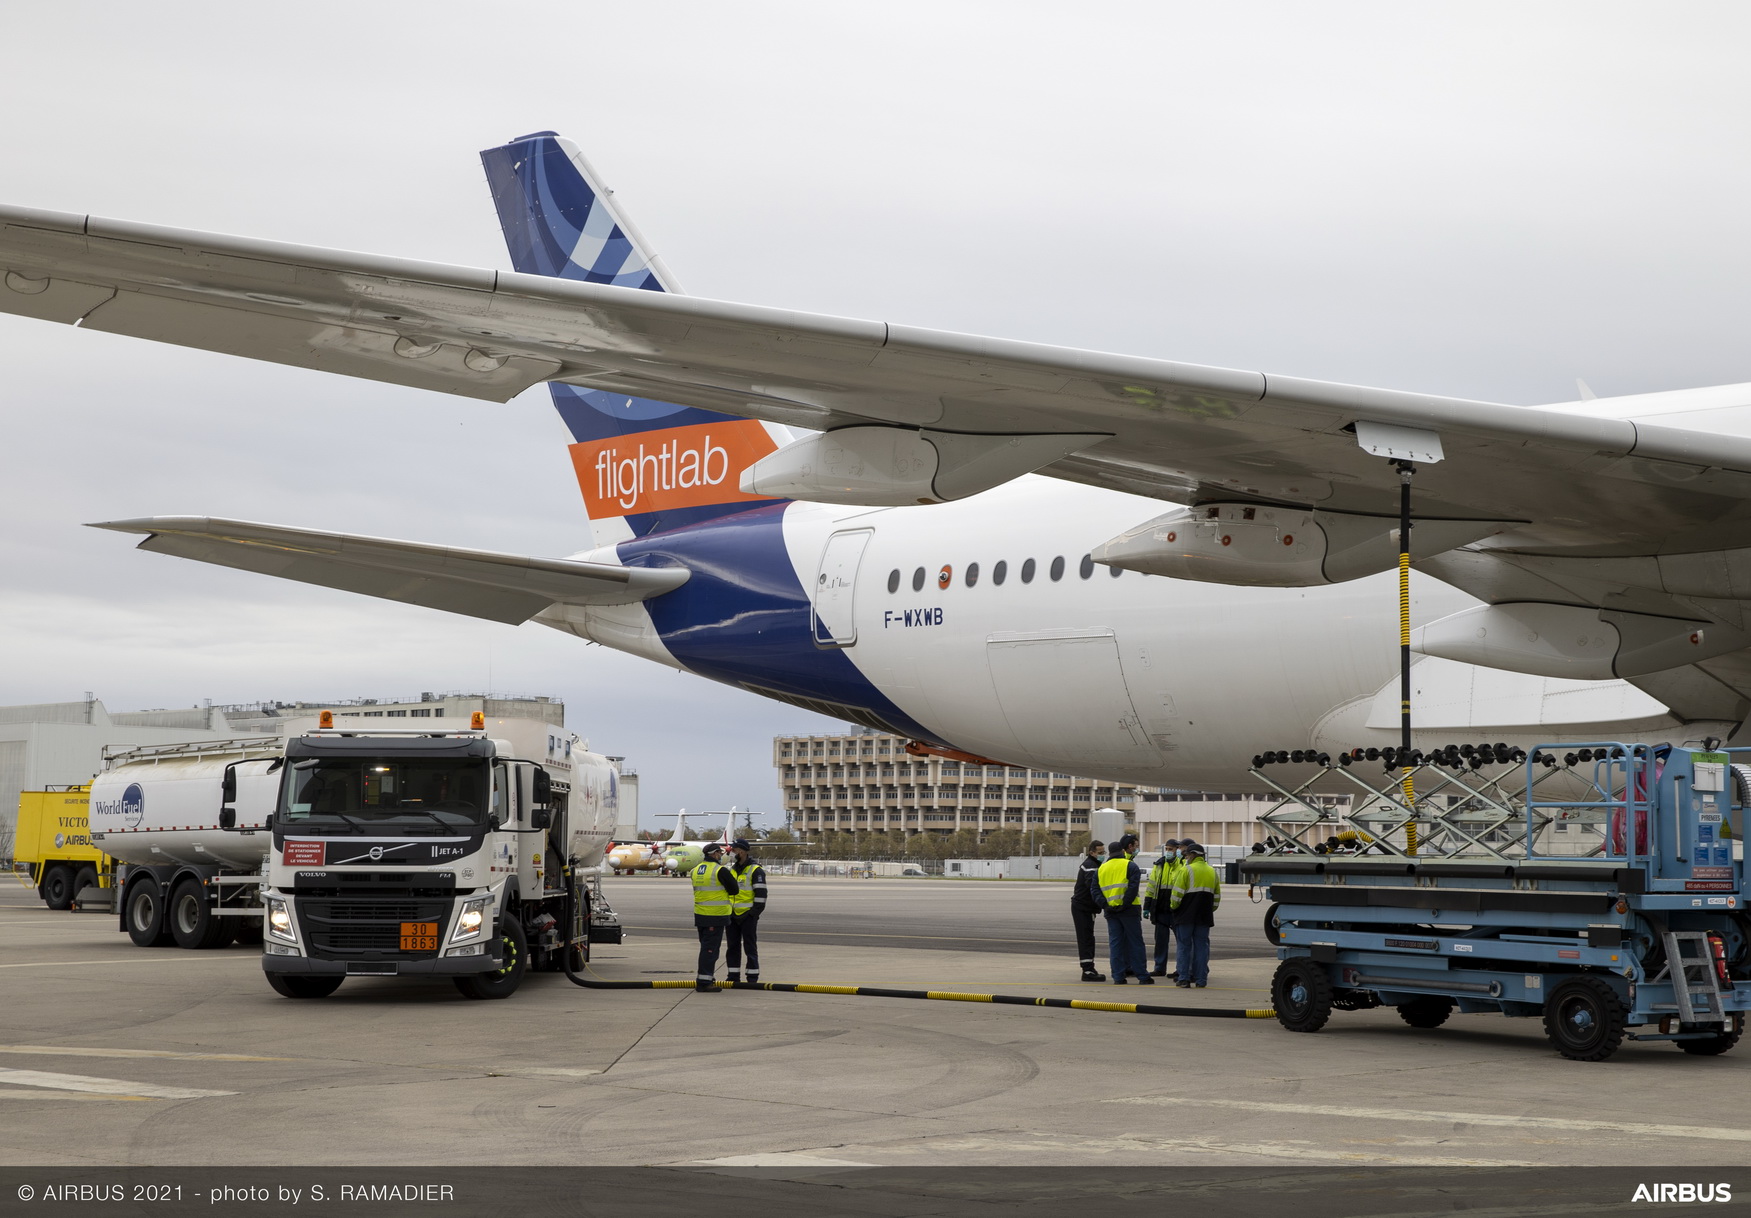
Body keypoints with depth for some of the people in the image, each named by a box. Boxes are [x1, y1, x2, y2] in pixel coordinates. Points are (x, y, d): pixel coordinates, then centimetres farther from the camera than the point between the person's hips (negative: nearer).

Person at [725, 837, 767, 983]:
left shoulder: (755, 870, -9)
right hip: (732, 915, 7)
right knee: (733, 946, 9)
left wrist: (755, 914, -16)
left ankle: (753, 977, 5)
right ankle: (733, 975, 16)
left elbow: (761, 894, -13)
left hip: (747, 915, -7)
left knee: (750, 946, -2)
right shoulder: (732, 869, 14)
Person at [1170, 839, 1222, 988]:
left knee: (1184, 946, 2)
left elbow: (1177, 894, -11)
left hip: (1186, 915, -5)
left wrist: (1174, 907, 5)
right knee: (1201, 946, 7)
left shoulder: (1186, 870, -9)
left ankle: (1184, 978, 0)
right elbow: (1217, 896, 16)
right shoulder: (1212, 872, 11)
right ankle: (1201, 980, 4)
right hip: (1204, 917, 5)